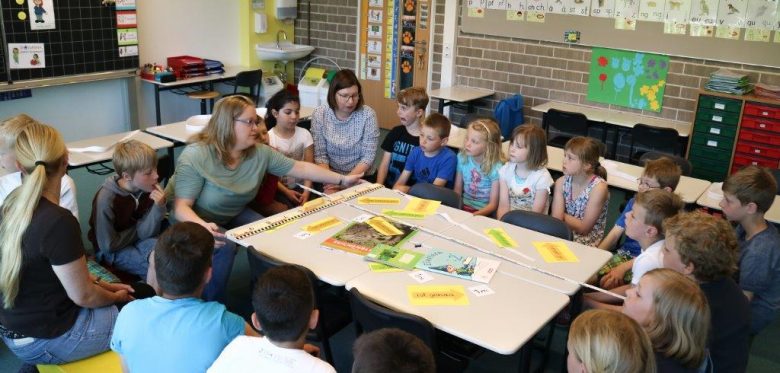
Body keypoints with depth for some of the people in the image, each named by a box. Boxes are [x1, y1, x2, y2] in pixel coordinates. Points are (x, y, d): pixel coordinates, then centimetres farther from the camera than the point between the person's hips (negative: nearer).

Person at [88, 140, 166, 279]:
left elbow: (146, 233, -12)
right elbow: (108, 245, -19)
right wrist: (137, 230, -9)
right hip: (114, 252, -5)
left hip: (139, 241, 6)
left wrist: (159, 207, -27)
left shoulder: (147, 189, -9)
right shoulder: (106, 199, -24)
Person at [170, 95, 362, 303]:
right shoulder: (195, 156, -28)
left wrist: (342, 180, -8)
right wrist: (203, 226, -52)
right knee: (224, 246, -32)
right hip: (194, 222, -5)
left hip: (233, 216, 6)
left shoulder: (260, 153, -12)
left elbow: (300, 168, -7)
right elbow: (181, 206, -31)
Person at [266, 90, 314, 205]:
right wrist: (286, 191, -16)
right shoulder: (268, 138, -7)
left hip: (301, 186, 2)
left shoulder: (304, 134, -1)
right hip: (279, 189, -2)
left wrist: (306, 191, -18)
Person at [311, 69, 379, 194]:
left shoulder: (368, 114, -9)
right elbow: (320, 155, -5)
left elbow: (368, 157, -9)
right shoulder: (319, 114, -6)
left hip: (359, 177, 0)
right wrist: (329, 183, -20)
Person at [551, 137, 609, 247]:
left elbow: (583, 228, -14)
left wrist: (563, 215, -6)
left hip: (588, 242, -4)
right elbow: (556, 219, -10)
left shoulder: (599, 187, -16)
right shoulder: (561, 182, -2)